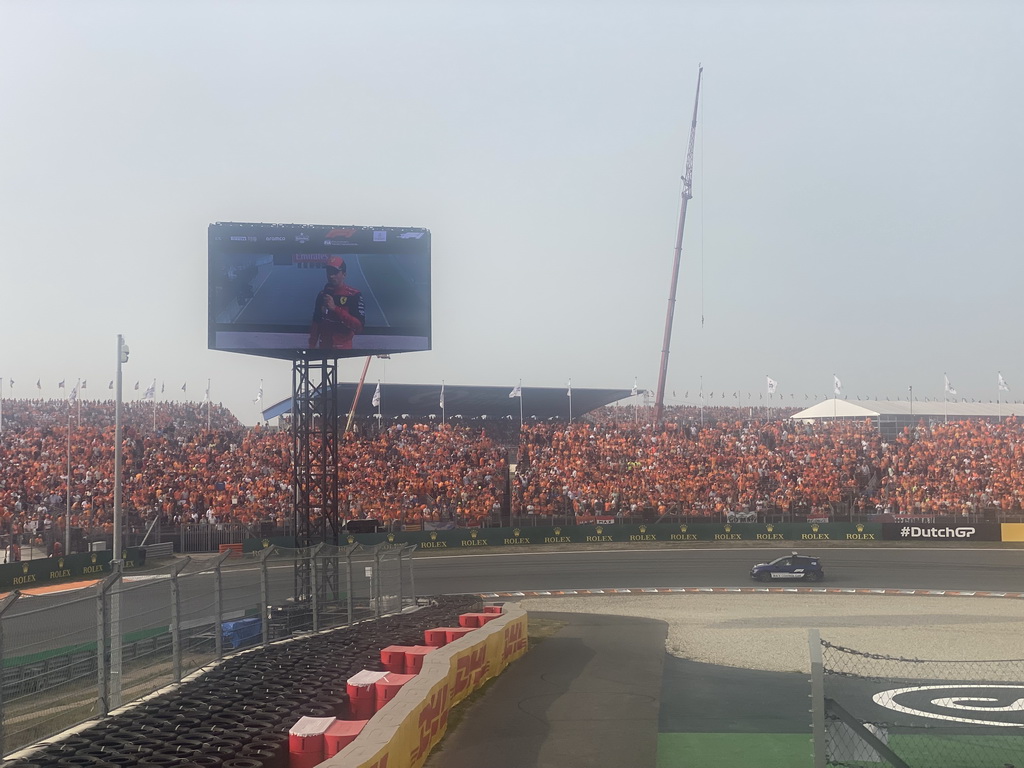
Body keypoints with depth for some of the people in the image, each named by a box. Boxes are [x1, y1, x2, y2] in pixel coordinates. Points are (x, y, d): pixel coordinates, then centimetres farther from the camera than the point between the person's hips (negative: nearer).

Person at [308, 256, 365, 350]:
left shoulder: (354, 295, -10)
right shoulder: (322, 295, 7)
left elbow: (359, 325, -19)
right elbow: (316, 323, 12)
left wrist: (335, 309, -24)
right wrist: (312, 345, 3)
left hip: (343, 348, -5)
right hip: (323, 347, 5)